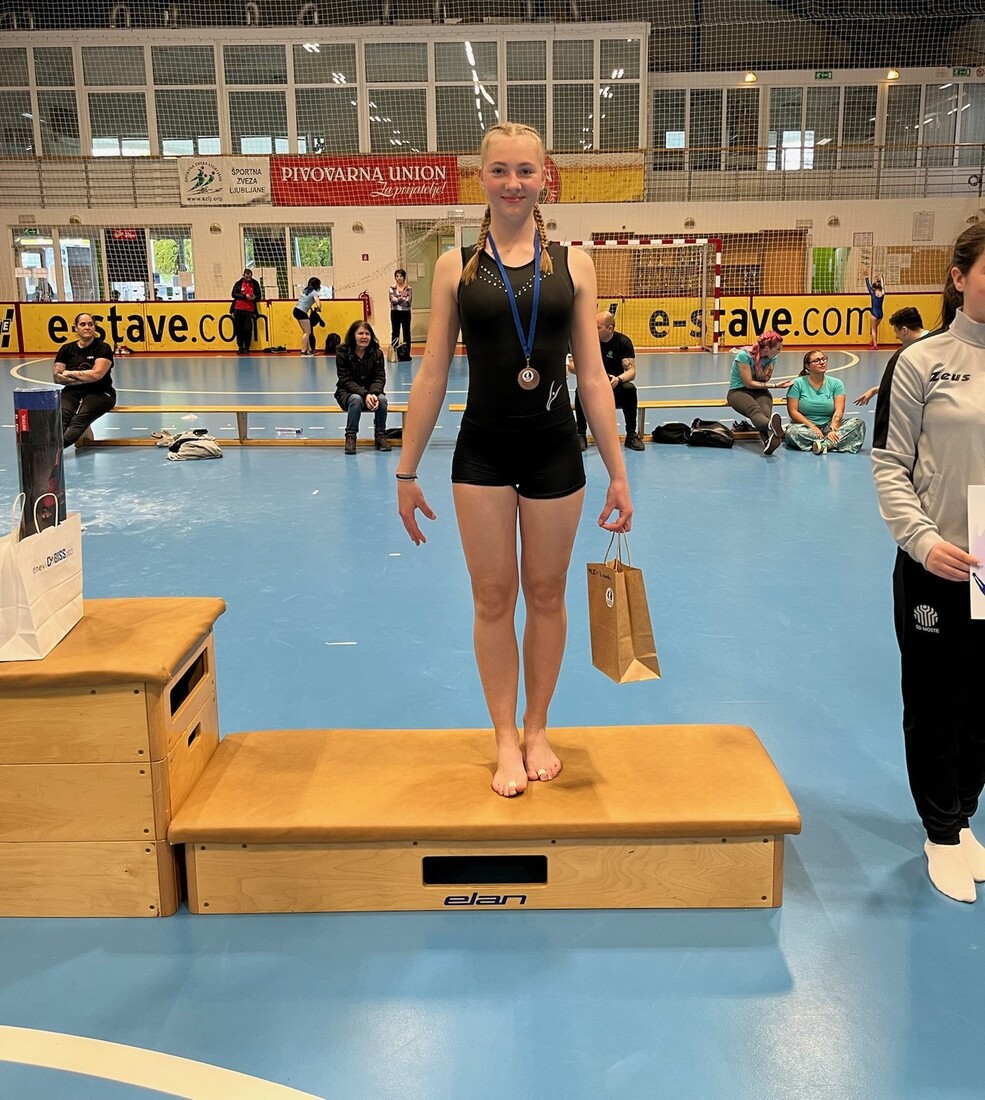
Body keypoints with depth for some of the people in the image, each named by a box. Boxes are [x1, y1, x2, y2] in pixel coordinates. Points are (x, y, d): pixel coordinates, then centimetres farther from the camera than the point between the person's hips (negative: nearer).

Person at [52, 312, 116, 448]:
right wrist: (82, 379, -13)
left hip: (99, 393, -3)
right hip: (72, 393, 3)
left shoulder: (103, 348, -1)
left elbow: (96, 374, -14)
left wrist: (70, 373, -4)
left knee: (80, 419, -34)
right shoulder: (67, 349, 10)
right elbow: (56, 377, 2)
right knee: (61, 415, -32)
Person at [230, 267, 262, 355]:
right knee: (239, 329, 3)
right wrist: (245, 296, -17)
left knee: (248, 329, -6)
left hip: (249, 310, 0)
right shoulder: (238, 283, 4)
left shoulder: (255, 284, 7)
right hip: (238, 309, 1)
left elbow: (259, 296, 11)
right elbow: (234, 294, -5)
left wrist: (254, 297, -12)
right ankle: (240, 347, 12)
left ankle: (247, 348, 3)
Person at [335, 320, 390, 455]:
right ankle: (350, 436, -22)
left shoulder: (377, 353, -5)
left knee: (382, 399, -29)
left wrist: (374, 394, -30)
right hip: (347, 392, -2)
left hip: (371, 392, 2)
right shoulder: (342, 352, -12)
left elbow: (380, 378, -7)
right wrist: (365, 394, -31)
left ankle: (380, 435, -11)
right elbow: (346, 380, -16)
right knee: (356, 399, -36)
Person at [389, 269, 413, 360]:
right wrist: (403, 298, -17)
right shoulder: (392, 288, 3)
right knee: (395, 333, 3)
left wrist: (398, 299, -14)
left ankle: (406, 353, 7)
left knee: (406, 332, 3)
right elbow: (392, 300, -10)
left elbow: (408, 301, -11)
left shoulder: (409, 288, -1)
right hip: (395, 312, 1)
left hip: (406, 312, -1)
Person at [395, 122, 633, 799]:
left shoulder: (572, 265, 2)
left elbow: (593, 376, 2)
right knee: (493, 597, 7)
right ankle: (506, 740, 22)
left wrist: (618, 473, -1)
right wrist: (407, 470, 1)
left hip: (554, 450, 1)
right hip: (483, 452, 0)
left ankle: (537, 730, 29)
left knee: (546, 594, 11)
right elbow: (433, 376, 2)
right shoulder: (457, 267, 1)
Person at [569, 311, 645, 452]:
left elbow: (631, 371, -15)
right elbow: (572, 366, -10)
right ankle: (581, 434, -17)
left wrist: (618, 379, -38)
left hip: (615, 390, -1)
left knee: (629, 389, -31)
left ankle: (631, 434, -17)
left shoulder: (623, 342, -9)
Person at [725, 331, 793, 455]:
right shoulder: (744, 355, -17)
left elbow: (764, 379, -3)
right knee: (755, 410, -39)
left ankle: (769, 441, -66)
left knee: (766, 411, -33)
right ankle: (771, 426, -74)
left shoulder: (772, 357, -1)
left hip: (759, 391, 4)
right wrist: (775, 386, -16)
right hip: (738, 391, -4)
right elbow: (749, 383, -16)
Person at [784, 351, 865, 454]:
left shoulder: (836, 383, 5)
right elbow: (793, 411, -7)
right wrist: (812, 427, -19)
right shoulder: (797, 383, 0)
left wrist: (832, 429, -25)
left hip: (829, 425, 3)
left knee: (858, 423, -21)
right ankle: (831, 443, -29)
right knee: (793, 431, -36)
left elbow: (839, 411, -6)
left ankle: (825, 444, -37)